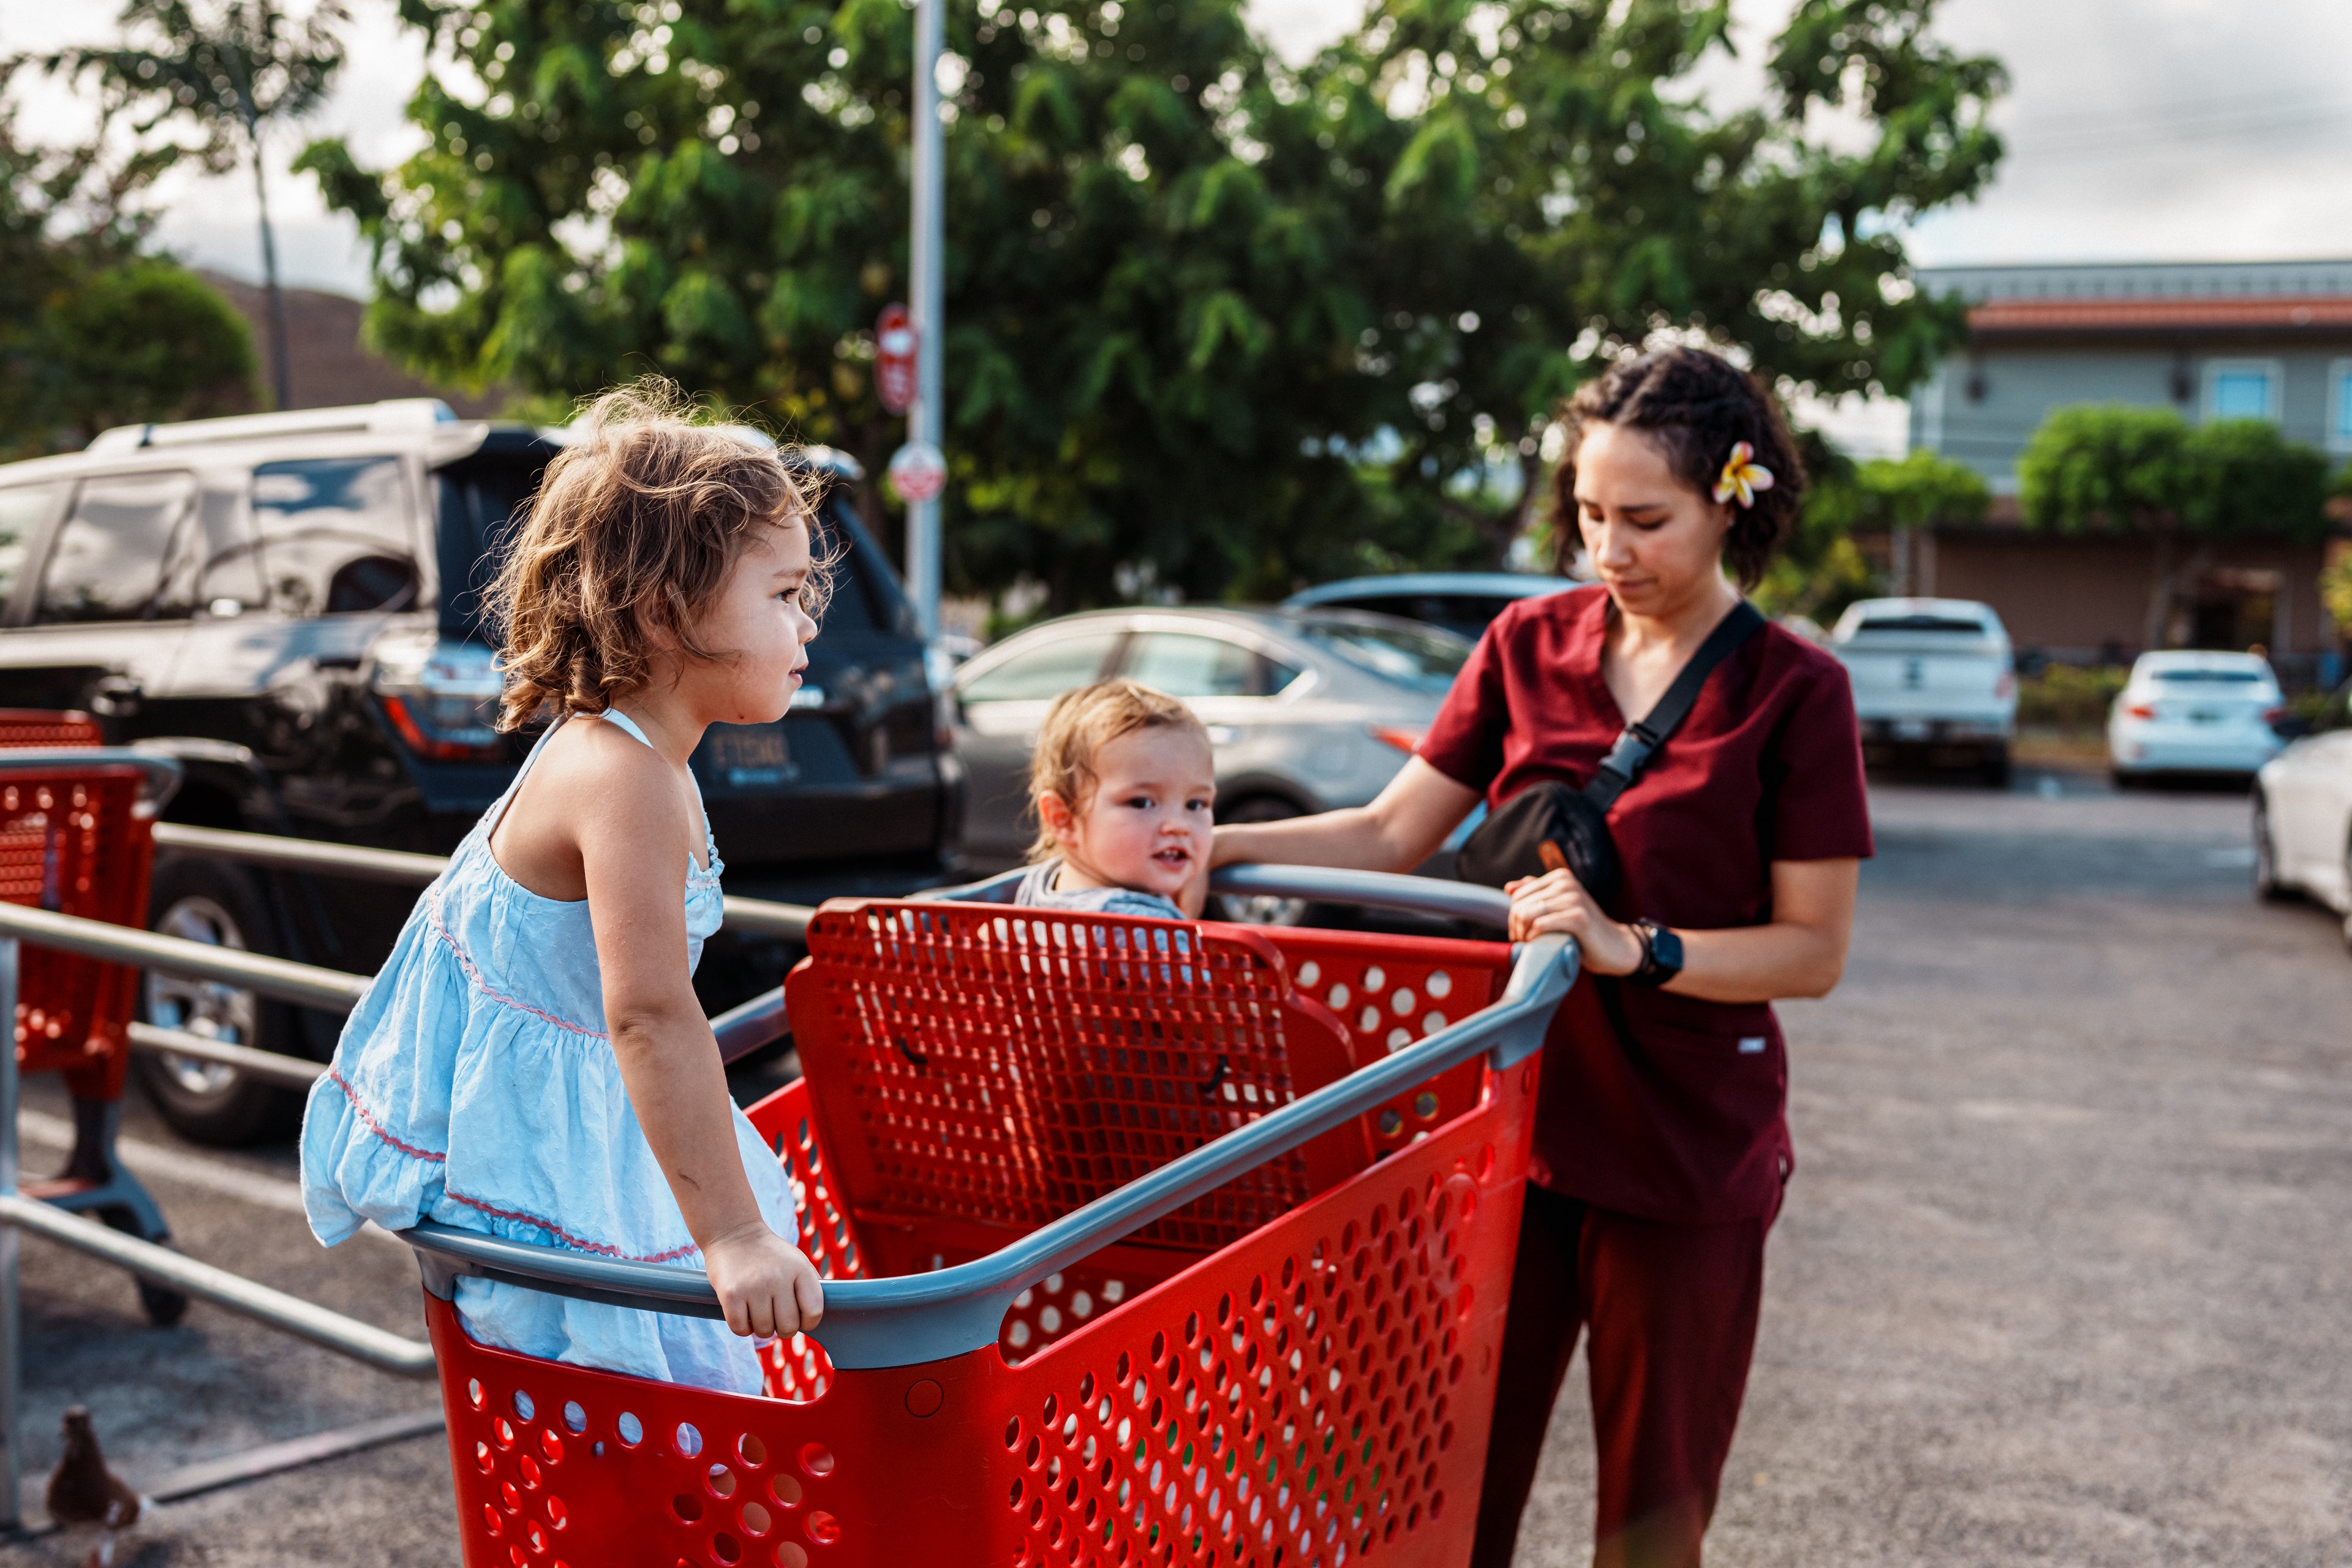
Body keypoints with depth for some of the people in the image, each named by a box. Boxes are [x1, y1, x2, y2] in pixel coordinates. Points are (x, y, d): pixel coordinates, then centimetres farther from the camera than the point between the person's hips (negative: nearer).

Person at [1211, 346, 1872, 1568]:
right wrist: (1206, 846, -10)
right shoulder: (1528, 645, 5)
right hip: (1515, 1114, 3)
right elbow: (1392, 837, 3)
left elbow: (1813, 949, -9)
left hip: (1689, 1147, -2)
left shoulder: (1793, 691, -7)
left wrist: (1635, 950, -23)